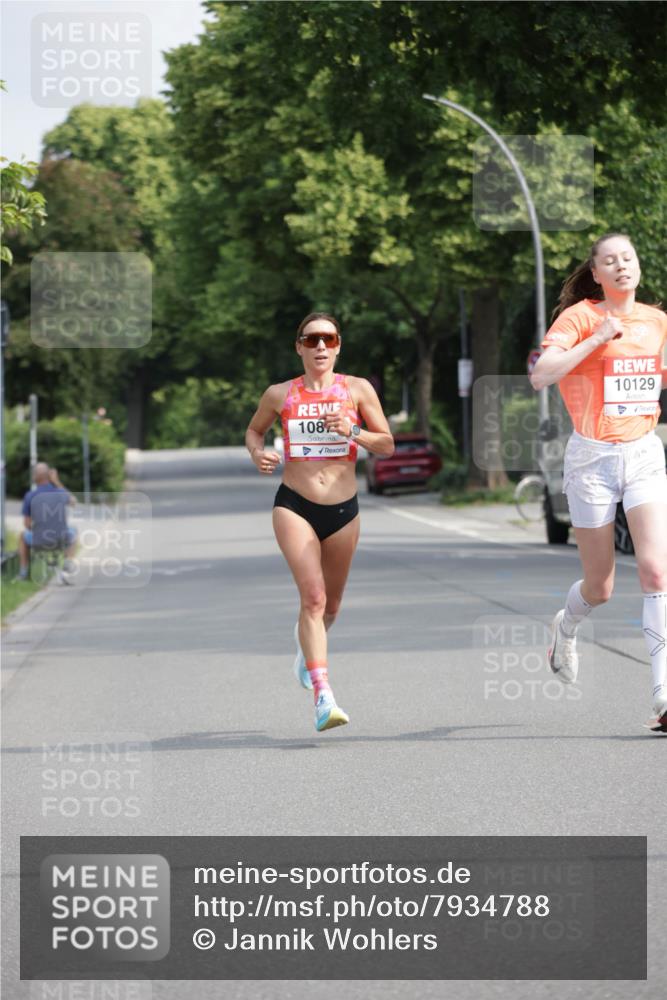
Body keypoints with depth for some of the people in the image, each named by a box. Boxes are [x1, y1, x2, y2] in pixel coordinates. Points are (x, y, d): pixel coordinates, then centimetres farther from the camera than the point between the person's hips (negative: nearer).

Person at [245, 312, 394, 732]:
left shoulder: (357, 390, 1)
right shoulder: (280, 395, 2)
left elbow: (388, 445, 2)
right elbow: (254, 430, 19)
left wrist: (353, 432, -16)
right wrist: (258, 453, -3)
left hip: (344, 509, 2)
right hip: (294, 506, -2)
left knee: (331, 603, 15)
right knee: (313, 596, -18)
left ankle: (306, 645, 51)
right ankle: (324, 696, -24)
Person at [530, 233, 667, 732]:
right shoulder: (580, 317, -7)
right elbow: (541, 376, -21)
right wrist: (596, 338, -24)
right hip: (593, 457, -3)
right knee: (600, 587, 7)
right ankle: (566, 628, 44)